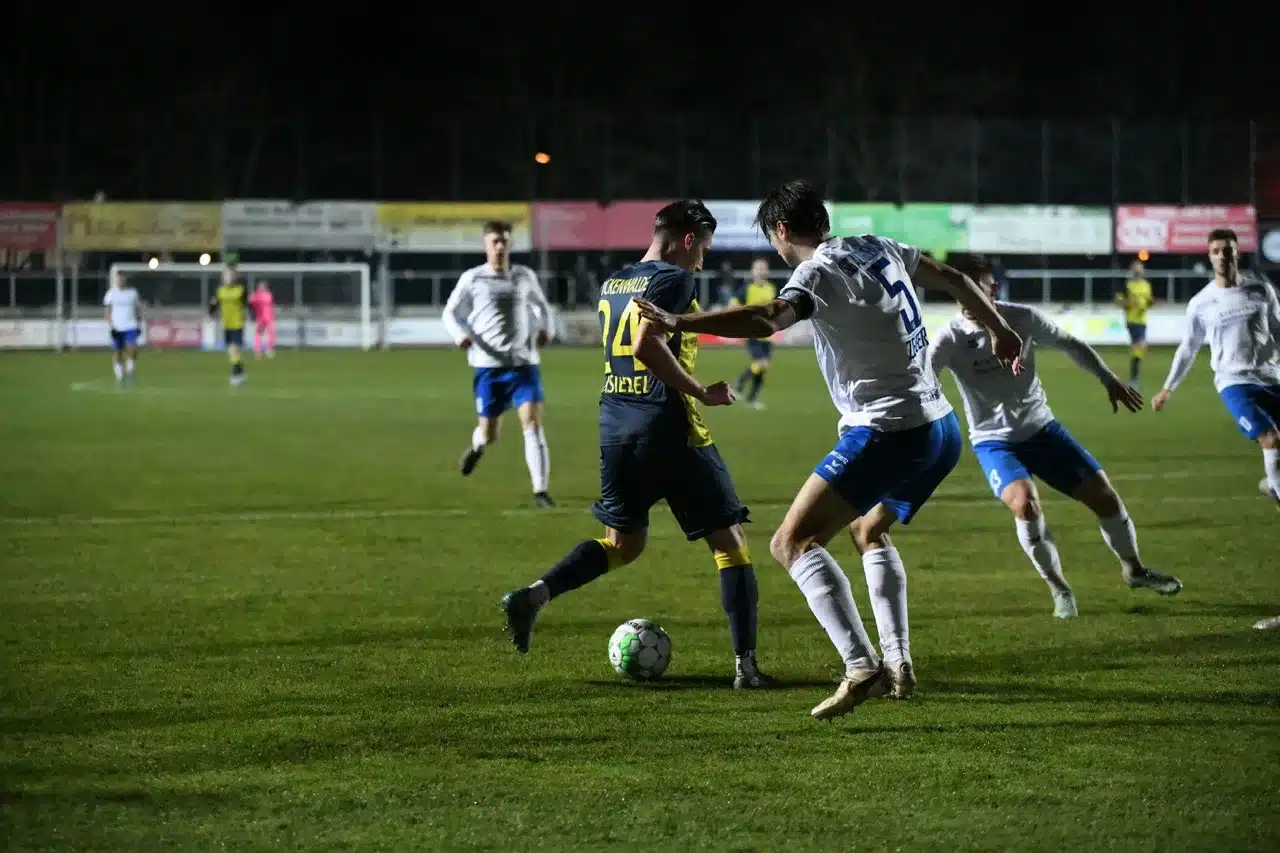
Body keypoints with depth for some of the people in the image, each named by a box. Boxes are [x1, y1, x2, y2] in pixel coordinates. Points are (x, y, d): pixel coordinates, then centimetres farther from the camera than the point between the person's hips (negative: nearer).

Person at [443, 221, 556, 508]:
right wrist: (460, 334, -12)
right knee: (490, 434, 5)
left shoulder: (525, 277, 7)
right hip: (489, 365, -1)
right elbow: (450, 312, 9)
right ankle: (477, 445, 45)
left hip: (524, 363, 1)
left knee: (533, 424, -15)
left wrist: (547, 328, 2)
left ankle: (541, 491, -13)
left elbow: (542, 306, 23)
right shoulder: (472, 279, 0)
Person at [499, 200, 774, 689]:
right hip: (668, 427, -8)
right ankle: (745, 664, -2)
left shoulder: (612, 284, 14)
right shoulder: (674, 279, -10)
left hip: (616, 425, 8)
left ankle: (533, 596, 1)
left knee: (623, 542, 21)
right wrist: (702, 393, -16)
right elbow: (647, 345, -23)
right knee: (729, 539, 3)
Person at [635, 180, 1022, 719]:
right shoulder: (880, 249, 13)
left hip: (888, 431, -9)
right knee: (870, 531, 32)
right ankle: (898, 664, 23)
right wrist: (999, 330, 44)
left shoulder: (820, 272, -12)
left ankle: (862, 667, -24)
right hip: (942, 429, 9)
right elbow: (953, 280, 28)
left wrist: (679, 323, -38)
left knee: (792, 543, -10)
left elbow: (767, 320, -32)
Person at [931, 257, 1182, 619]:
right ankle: (1059, 589, -10)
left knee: (1102, 493, 2)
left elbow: (1071, 345, 6)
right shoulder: (952, 338, -17)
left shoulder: (1022, 319, -10)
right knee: (1025, 503, -29)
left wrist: (1109, 380, 7)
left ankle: (1133, 568, 28)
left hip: (1041, 428, 3)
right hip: (994, 440, -3)